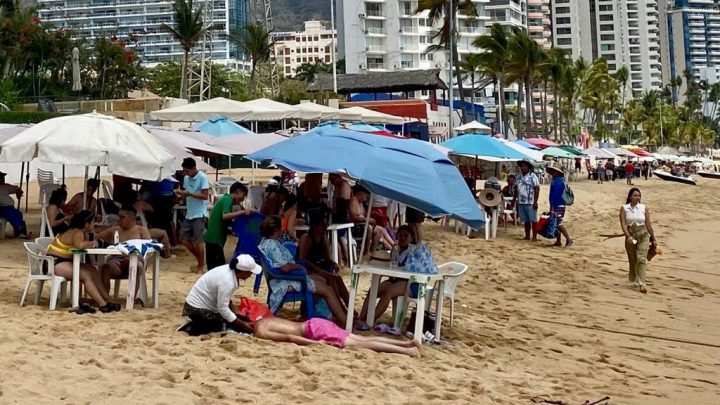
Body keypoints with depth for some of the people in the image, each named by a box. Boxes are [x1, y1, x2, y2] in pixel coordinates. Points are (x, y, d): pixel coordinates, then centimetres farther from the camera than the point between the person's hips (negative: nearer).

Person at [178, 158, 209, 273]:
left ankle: (201, 267, 8)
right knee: (184, 239, 8)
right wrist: (182, 193, -5)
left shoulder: (202, 177, -12)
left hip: (199, 214, -8)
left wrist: (189, 194, -22)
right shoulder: (186, 178, 9)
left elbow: (205, 195, -17)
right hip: (189, 214, 8)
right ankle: (199, 260, 24)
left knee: (199, 241, -4)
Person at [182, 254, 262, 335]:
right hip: (197, 308, -9)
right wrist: (243, 324, -21)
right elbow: (222, 308, -27)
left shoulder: (230, 270, -5)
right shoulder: (227, 281, -31)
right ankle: (195, 328, -3)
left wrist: (235, 314, -1)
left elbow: (227, 298, 7)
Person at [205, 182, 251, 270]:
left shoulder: (225, 198, 18)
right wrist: (242, 212, -22)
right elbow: (225, 216, -25)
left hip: (213, 238, 10)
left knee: (214, 268, 12)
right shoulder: (228, 199, -10)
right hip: (215, 239, -10)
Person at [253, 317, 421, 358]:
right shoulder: (263, 320, 18)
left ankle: (407, 351, -22)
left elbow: (288, 337, -20)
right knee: (363, 339, 2)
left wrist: (315, 343, -21)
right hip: (314, 324, 8)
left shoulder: (260, 332, -9)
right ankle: (408, 343, -6)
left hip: (314, 330, -8)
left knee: (358, 344, -15)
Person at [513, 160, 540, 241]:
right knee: (526, 221, 10)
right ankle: (527, 236, 16)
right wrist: (515, 200, 17)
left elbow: (537, 189, -10)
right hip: (521, 202, 6)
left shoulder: (532, 176, -7)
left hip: (530, 203, -6)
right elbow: (517, 190, 19)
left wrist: (535, 202, -15)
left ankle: (534, 237, 4)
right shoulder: (519, 177, 13)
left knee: (533, 220, -1)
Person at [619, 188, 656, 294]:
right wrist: (628, 236, -21)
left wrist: (653, 238, 9)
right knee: (632, 260, 11)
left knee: (642, 259, -12)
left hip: (643, 235, -1)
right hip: (630, 236, 1)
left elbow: (648, 224, 6)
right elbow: (623, 224, -8)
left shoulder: (644, 208, 1)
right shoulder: (624, 208, -1)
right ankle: (634, 281, 30)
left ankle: (640, 283, -16)